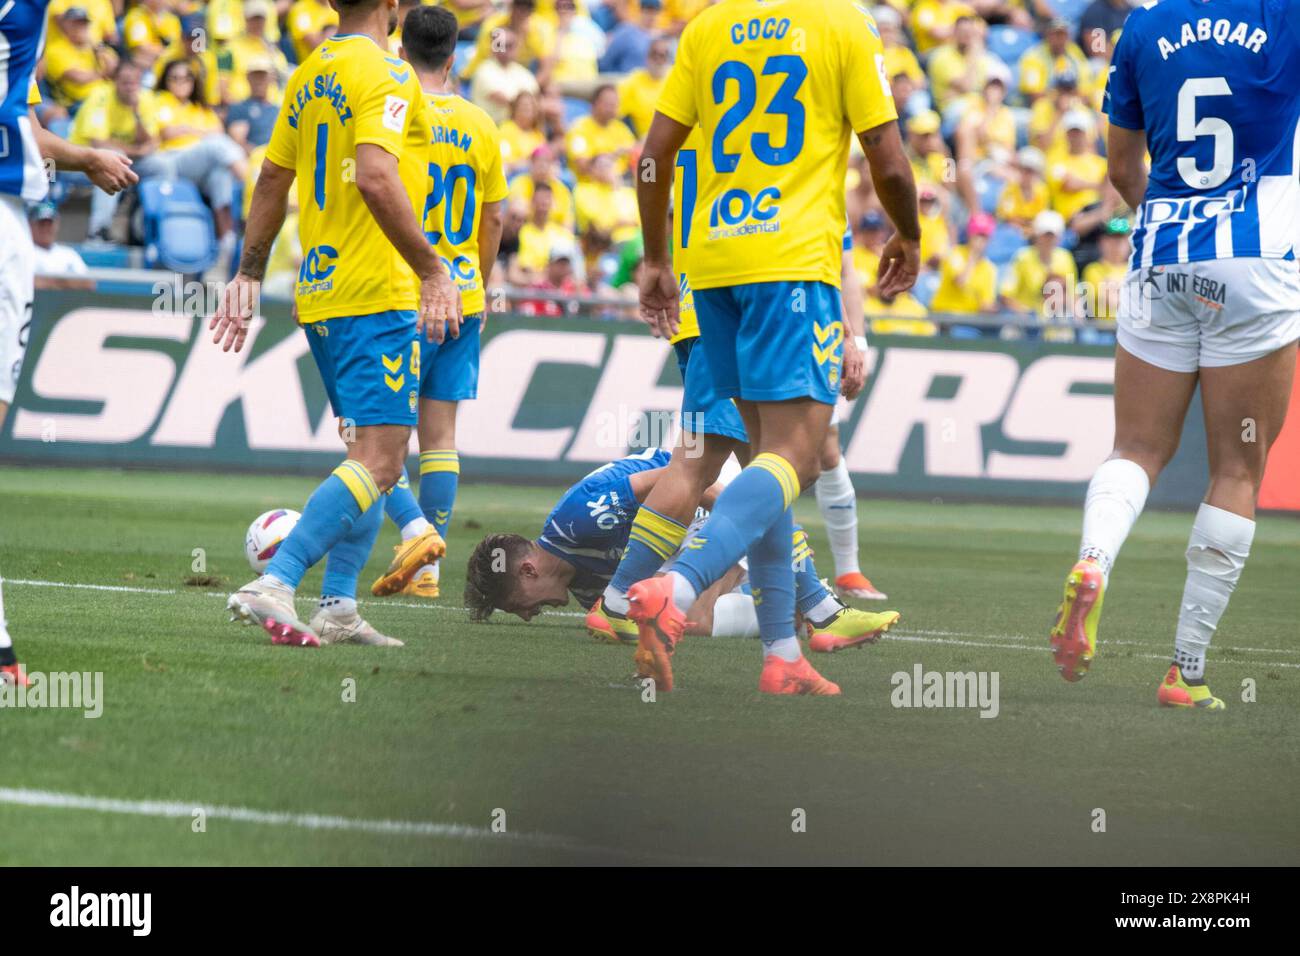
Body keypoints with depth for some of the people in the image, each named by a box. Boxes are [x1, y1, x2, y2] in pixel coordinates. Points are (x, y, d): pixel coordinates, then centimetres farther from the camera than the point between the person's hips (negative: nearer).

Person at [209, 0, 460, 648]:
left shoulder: (308, 76, 14)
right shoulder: (385, 74, -12)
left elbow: (272, 181, 20)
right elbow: (375, 179, -25)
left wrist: (248, 276, 26)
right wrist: (433, 272, -23)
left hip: (319, 292, 9)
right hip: (378, 296, -9)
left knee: (370, 452, 16)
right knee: (379, 460, -11)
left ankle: (337, 607, 9)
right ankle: (274, 584, -22)